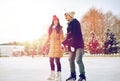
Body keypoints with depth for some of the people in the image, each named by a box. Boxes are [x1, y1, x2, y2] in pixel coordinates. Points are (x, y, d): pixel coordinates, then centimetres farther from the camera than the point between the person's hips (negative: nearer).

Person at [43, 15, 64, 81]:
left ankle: (58, 76, -5)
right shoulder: (50, 29, 14)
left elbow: (61, 38, -5)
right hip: (51, 46, 5)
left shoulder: (59, 29, 1)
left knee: (57, 60, -10)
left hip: (57, 46, -5)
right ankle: (52, 75, 16)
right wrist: (44, 45, 14)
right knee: (51, 60, 6)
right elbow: (48, 38, 17)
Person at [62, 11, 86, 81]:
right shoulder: (69, 24, 16)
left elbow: (76, 35, -18)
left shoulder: (75, 22, -9)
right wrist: (63, 43, 16)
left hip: (78, 44, -9)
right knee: (71, 59, 10)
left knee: (78, 60, -16)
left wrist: (73, 45, -22)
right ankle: (73, 75, 19)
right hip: (72, 45, 9)